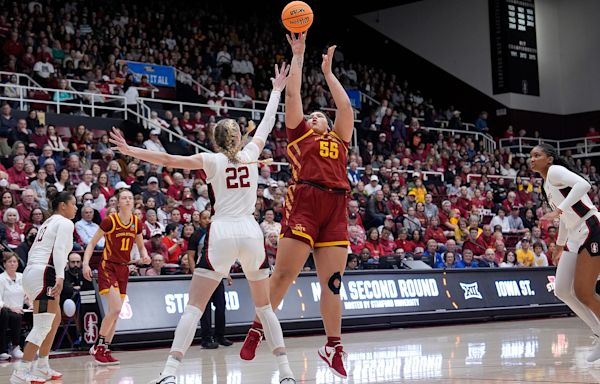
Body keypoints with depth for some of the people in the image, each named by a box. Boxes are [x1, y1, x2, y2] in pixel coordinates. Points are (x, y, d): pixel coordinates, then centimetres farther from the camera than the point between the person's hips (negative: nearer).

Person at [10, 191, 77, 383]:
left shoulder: (48, 222, 23)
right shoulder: (65, 223, -3)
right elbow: (59, 250, -18)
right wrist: (60, 277, -27)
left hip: (32, 272, 10)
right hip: (44, 274, -10)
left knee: (55, 320, 20)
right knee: (42, 326, -12)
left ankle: (42, 367, 22)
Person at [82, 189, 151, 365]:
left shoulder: (136, 223, 3)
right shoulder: (109, 221, -11)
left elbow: (141, 247, 17)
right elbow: (92, 243, -5)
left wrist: (145, 256, -5)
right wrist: (85, 264, -15)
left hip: (123, 269, 6)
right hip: (108, 267, -6)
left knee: (115, 313, 6)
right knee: (115, 308, -19)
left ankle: (106, 350, 14)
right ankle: (98, 346, -6)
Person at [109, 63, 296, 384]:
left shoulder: (211, 160, 4)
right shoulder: (250, 154, 11)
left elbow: (168, 159, -2)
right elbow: (267, 124, 25)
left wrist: (130, 151, 2)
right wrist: (277, 90, 38)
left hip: (222, 232, -3)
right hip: (251, 232, 3)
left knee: (194, 306, -4)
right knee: (265, 306, 14)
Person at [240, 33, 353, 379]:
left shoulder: (339, 140, 25)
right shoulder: (299, 133, 19)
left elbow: (346, 107, 19)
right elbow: (292, 95, 14)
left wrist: (328, 72, 30)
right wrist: (298, 56, 20)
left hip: (336, 208, 3)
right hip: (305, 201, -3)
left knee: (333, 281, 1)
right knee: (283, 273, -8)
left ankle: (333, 347, 5)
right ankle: (257, 330, 5)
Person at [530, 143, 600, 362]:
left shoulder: (555, 171, -8)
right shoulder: (546, 185, 18)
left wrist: (558, 210, -32)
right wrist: (560, 245, 31)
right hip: (575, 237, 10)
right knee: (562, 290, 4)